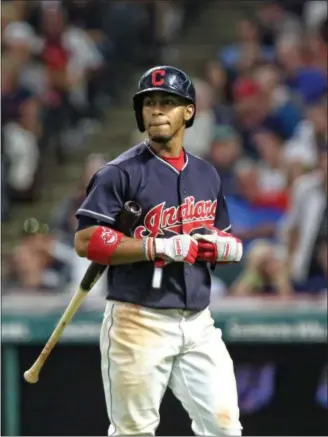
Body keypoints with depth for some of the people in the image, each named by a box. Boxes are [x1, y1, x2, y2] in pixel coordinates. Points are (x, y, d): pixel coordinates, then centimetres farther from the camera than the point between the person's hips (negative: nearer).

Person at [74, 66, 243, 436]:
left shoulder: (206, 175, 14)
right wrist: (160, 247, -20)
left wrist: (224, 246, -3)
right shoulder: (121, 173, -6)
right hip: (139, 321, -5)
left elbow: (224, 242, 23)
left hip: (198, 322, 5)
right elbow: (85, 241, -13)